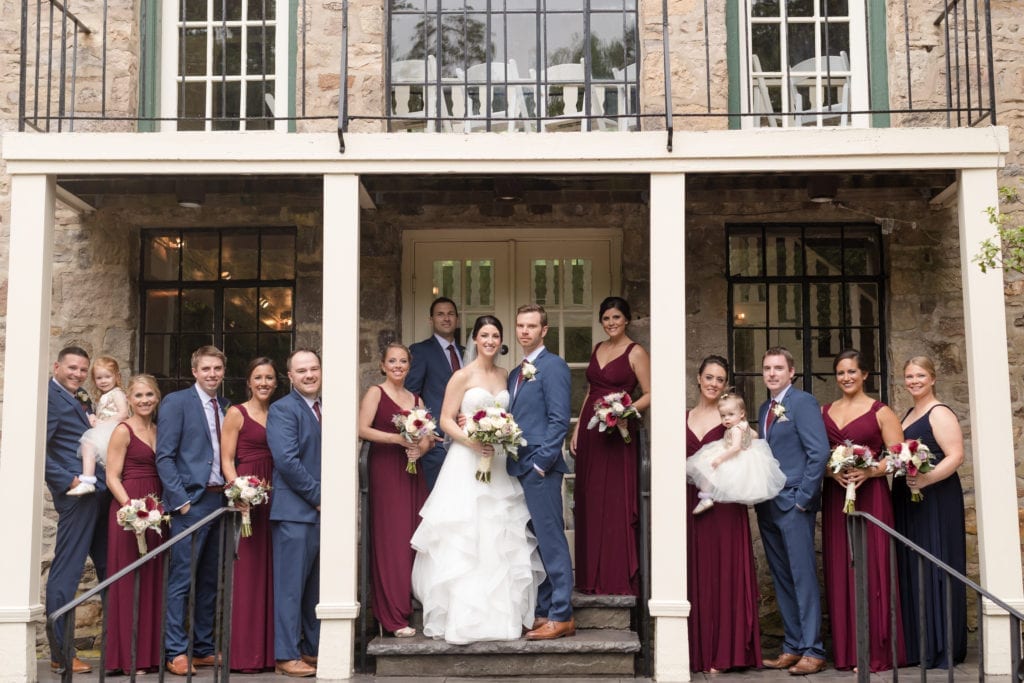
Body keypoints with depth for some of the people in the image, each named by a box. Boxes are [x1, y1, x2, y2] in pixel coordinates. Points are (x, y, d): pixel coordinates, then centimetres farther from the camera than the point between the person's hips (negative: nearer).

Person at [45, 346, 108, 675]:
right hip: (78, 495, -10)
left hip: (98, 494, 10)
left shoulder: (77, 401, 20)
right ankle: (61, 654, 3)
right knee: (66, 572, -3)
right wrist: (68, 481, -17)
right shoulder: (50, 398, -9)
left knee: (109, 568, 14)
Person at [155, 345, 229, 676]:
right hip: (190, 501, -6)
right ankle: (176, 652, 1)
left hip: (219, 500, 6)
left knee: (209, 580, 11)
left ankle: (204, 648, 19)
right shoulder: (176, 401, -3)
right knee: (181, 578, -5)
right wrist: (180, 499, -13)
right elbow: (164, 456, -8)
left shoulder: (226, 407, 14)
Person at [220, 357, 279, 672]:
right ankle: (244, 652, 1)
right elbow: (227, 461, -3)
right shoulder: (236, 413, 1)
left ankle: (269, 648, 13)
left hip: (274, 497, 5)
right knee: (246, 571, -5)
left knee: (270, 572, 7)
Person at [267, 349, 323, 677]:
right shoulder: (282, 410, -6)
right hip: (296, 512, -7)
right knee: (291, 586, -2)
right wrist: (319, 497, -13)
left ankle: (314, 649, 21)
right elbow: (287, 460, -16)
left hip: (327, 512, 7)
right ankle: (287, 655, 6)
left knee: (318, 588, 12)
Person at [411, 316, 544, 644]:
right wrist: (471, 441, -20)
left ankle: (500, 614, 15)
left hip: (498, 463, 6)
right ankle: (463, 620, -1)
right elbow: (445, 420, -6)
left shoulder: (504, 376, 12)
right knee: (465, 540, -5)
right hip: (467, 462, -5)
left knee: (501, 540, 7)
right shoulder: (462, 376, -5)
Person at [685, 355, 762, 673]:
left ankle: (724, 653, 6)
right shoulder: (684, 418, 12)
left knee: (724, 572, -2)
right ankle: (697, 652, 13)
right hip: (691, 503, 4)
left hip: (725, 505, -4)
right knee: (695, 575, 6)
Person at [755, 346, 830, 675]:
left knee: (803, 577, -4)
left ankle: (813, 651, 1)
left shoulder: (803, 403, -8)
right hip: (768, 506, 8)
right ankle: (792, 647, 17)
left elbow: (820, 452, -15)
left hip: (794, 503, -8)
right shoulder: (765, 409, 16)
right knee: (782, 579, 10)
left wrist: (803, 498, -15)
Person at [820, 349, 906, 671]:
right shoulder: (824, 412, 12)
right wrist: (833, 472, -10)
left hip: (870, 496, -3)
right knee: (840, 570, 3)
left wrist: (868, 471, -18)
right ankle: (846, 651, 10)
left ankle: (877, 651, 2)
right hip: (835, 497, 4)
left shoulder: (881, 412, 2)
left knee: (872, 569, -4)